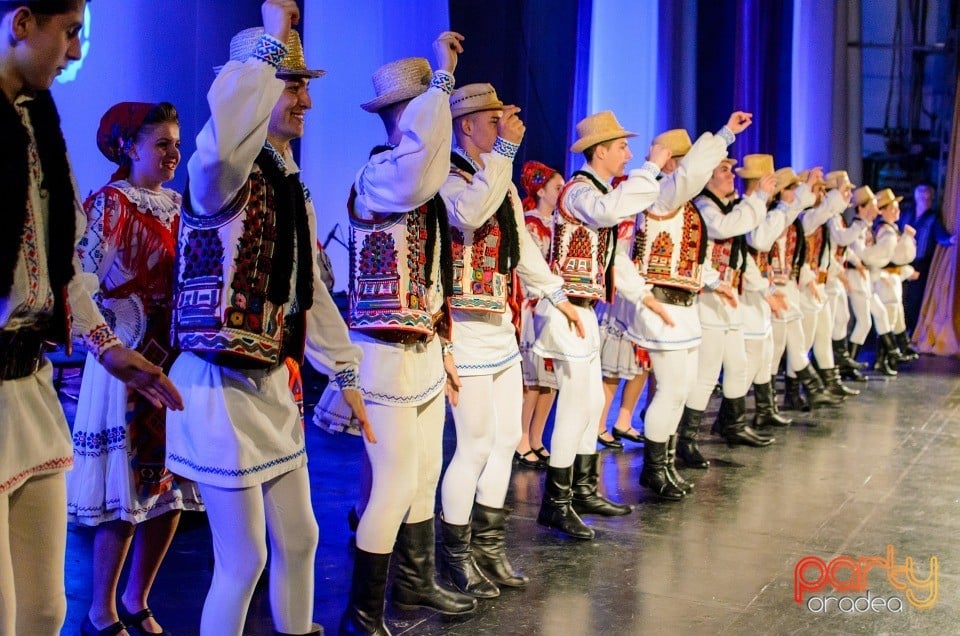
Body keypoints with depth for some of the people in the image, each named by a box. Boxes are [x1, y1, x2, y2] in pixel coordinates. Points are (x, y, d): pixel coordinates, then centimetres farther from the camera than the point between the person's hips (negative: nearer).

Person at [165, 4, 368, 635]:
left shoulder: (294, 186, 12)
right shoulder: (223, 173, -15)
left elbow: (311, 289, 17)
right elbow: (221, 134, -42)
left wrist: (346, 371, 18)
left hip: (274, 383, 9)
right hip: (222, 385, -8)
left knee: (300, 537, 18)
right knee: (244, 559, 0)